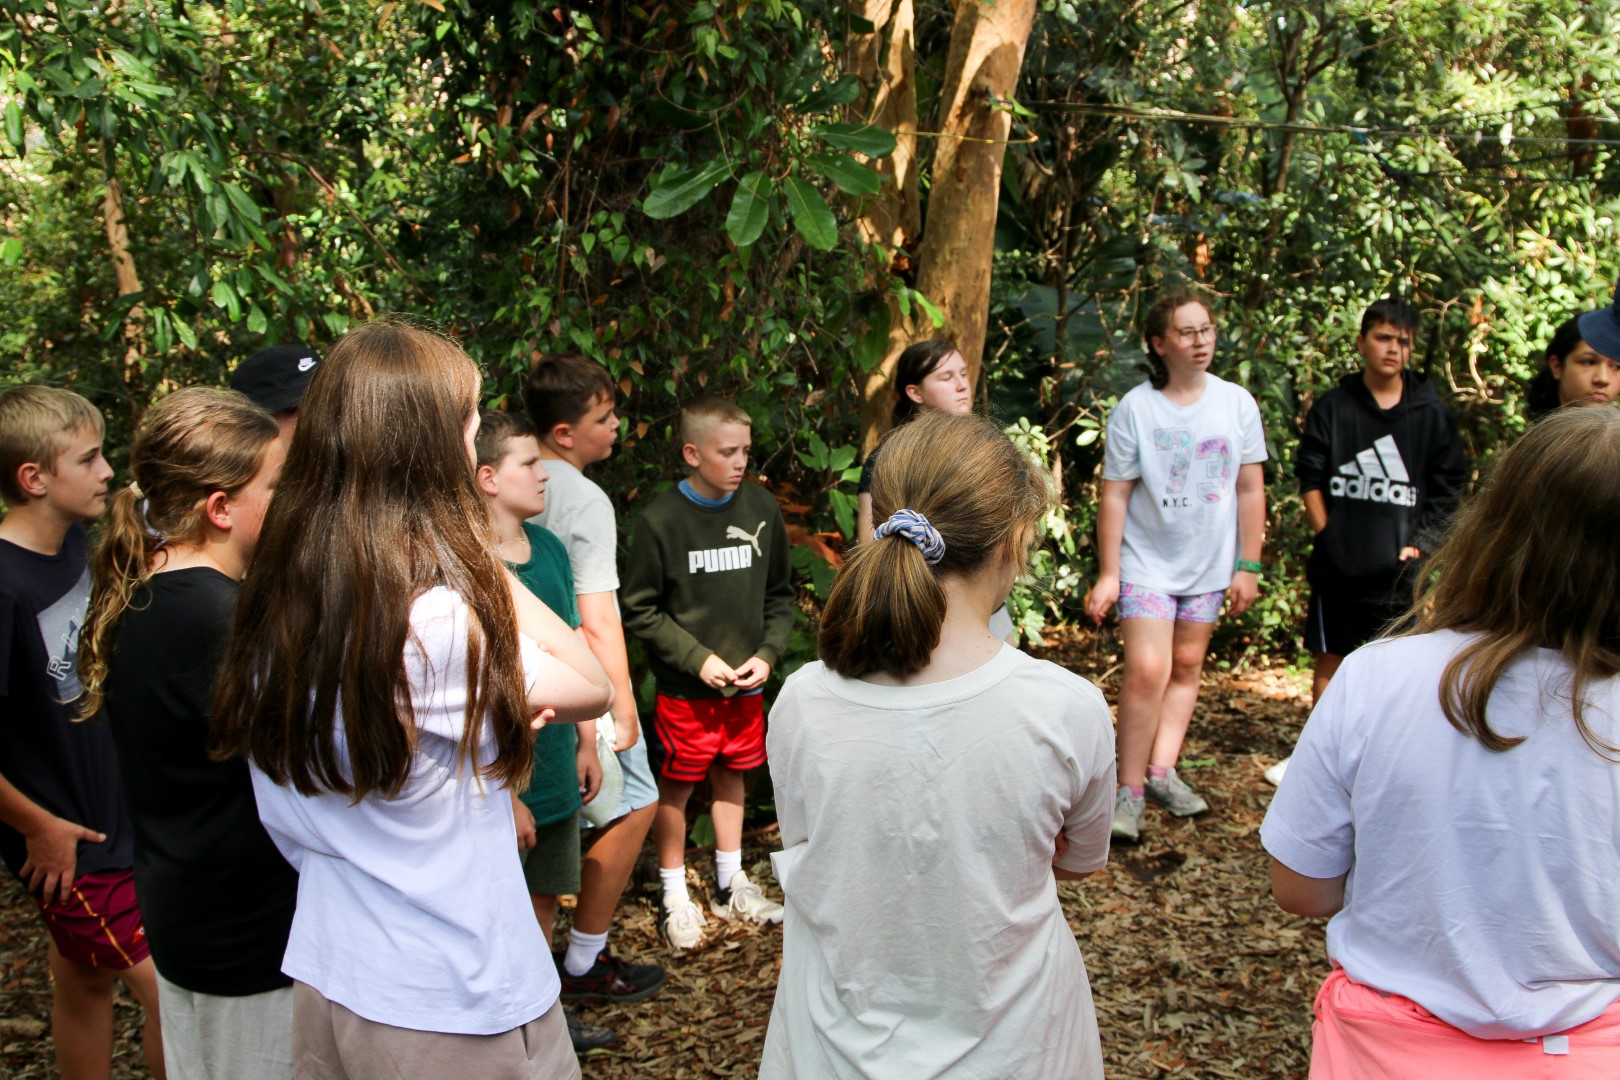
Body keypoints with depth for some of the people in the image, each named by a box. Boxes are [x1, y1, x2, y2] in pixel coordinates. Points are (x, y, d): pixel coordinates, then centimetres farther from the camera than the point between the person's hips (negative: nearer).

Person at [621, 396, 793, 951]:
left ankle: (730, 882, 35)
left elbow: (779, 595, 9)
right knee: (677, 785, 6)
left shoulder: (761, 508, -1)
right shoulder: (661, 519, -13)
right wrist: (697, 658, -14)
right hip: (685, 689, -4)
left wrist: (767, 654, -5)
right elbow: (639, 610, -8)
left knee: (731, 778, 17)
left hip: (747, 684, 4)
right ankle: (674, 894, 24)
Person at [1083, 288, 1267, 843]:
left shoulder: (1237, 403, -1)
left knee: (1186, 666, 10)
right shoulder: (1134, 408, -10)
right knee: (1147, 670, -13)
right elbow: (1115, 495, -7)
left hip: (1209, 563, 4)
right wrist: (1107, 573, -8)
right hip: (1147, 561, -4)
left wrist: (1248, 566, 2)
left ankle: (1162, 770, 22)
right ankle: (1130, 789, -2)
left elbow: (1250, 489, 4)